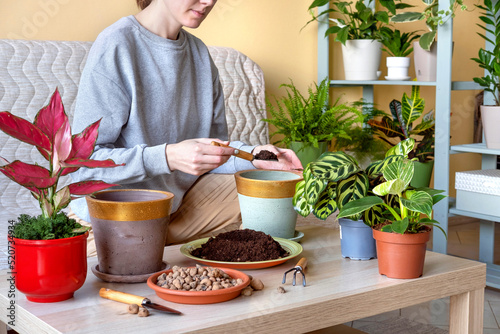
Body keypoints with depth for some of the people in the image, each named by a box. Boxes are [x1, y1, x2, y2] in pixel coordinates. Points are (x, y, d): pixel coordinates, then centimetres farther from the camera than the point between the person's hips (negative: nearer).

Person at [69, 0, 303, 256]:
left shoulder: (199, 53, 6)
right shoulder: (115, 45, -17)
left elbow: (213, 151, 10)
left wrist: (250, 155, -12)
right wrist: (168, 157, -34)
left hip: (179, 202, 7)